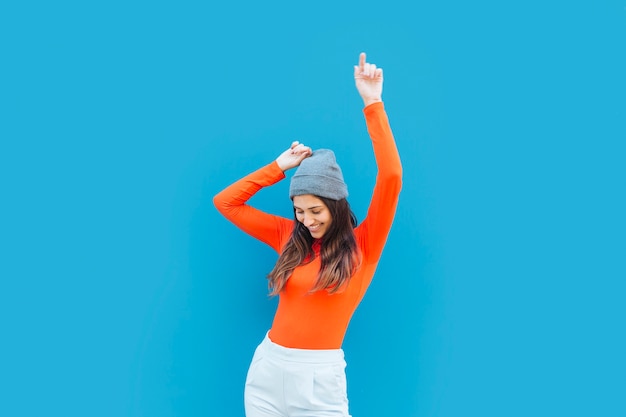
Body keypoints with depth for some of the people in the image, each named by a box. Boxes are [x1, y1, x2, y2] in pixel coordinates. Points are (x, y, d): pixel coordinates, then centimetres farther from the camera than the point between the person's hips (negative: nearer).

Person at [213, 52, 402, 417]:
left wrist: (373, 104, -18)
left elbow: (391, 177, -16)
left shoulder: (365, 243, -4)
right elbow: (225, 202, 9)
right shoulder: (289, 237, 7)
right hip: (267, 369, 4)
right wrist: (279, 167, 3)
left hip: (319, 377, -4)